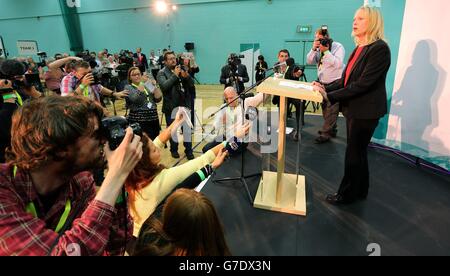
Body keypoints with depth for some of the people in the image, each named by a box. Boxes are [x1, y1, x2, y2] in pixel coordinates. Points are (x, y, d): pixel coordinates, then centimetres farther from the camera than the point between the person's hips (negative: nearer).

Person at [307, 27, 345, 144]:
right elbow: (309, 61, -2)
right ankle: (331, 129, 28)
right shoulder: (319, 48, 6)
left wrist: (326, 51, -25)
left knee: (331, 109, -5)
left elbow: (338, 64, -25)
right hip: (323, 83, 7)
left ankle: (326, 133, 0)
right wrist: (314, 49, -16)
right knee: (325, 108, 13)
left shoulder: (338, 46, -11)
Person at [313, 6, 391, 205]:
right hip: (354, 109, 8)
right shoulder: (359, 48, 10)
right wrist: (325, 87, -3)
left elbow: (362, 84, -23)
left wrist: (330, 96, -24)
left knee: (354, 153, 4)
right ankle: (360, 191, 35)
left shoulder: (379, 48, -17)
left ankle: (347, 194, 21)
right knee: (358, 151, 18)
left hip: (365, 111, -8)